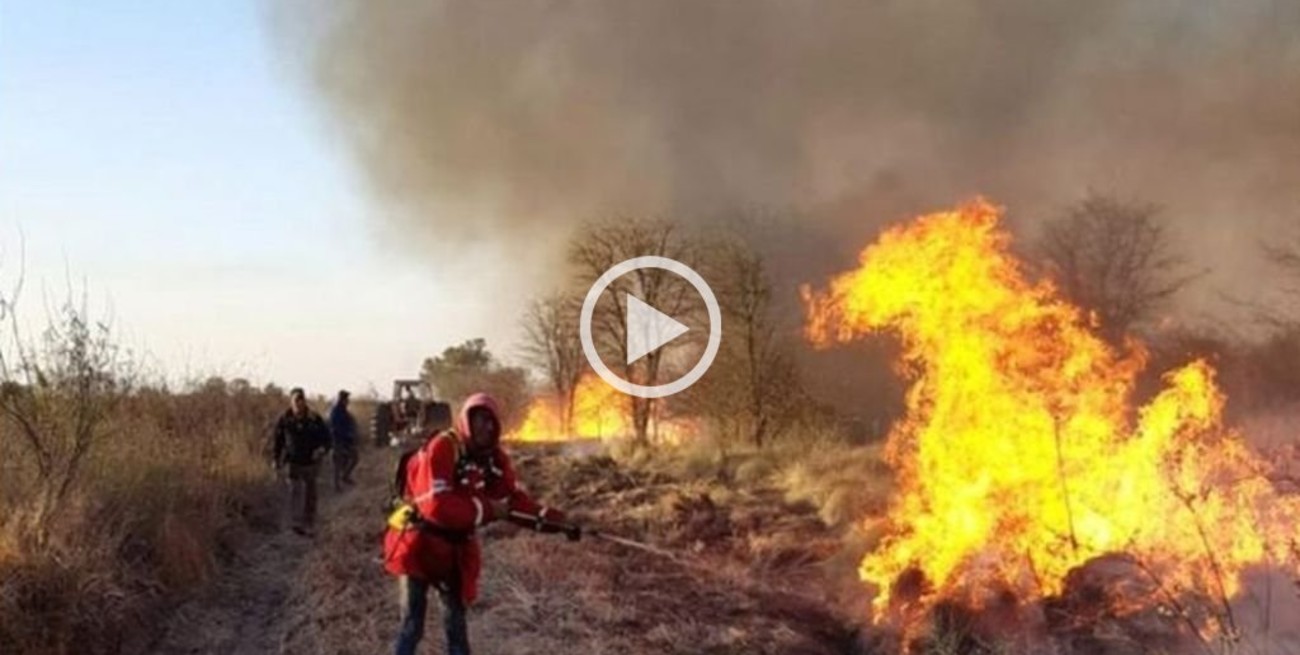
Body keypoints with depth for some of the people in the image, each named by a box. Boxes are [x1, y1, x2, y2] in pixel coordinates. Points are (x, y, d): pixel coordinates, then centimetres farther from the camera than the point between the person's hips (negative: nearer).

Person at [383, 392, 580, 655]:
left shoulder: (494, 457, 0)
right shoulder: (441, 448, -24)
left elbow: (514, 498, 3)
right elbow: (436, 505, -32)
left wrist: (549, 518, -11)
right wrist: (487, 509, -28)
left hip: (455, 547, 7)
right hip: (420, 543, -7)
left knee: (456, 621, 18)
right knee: (412, 624, -5)